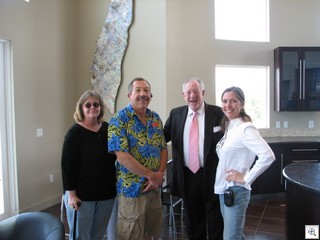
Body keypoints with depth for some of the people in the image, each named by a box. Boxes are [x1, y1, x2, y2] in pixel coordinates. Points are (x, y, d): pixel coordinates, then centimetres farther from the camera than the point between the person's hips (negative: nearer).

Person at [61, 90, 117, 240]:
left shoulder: (107, 129, 3)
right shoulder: (75, 132, -11)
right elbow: (67, 165, -13)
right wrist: (71, 194, -15)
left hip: (106, 193, 5)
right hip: (82, 195, -5)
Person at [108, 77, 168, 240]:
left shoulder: (155, 118, 7)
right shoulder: (119, 119, -13)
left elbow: (163, 149, 8)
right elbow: (122, 156, -20)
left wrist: (159, 174, -9)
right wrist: (151, 175, -16)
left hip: (154, 187, 6)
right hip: (132, 188, -6)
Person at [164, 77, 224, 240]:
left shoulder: (217, 113, -5)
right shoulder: (176, 114, 4)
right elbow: (163, 136, 9)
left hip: (211, 174, -2)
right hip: (187, 176, 3)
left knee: (215, 218, 14)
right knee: (193, 220, 19)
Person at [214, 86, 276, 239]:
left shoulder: (245, 128, -18)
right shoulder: (228, 127, 8)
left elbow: (268, 156, -29)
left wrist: (246, 178, -20)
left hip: (236, 191, -8)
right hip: (223, 189, 8)